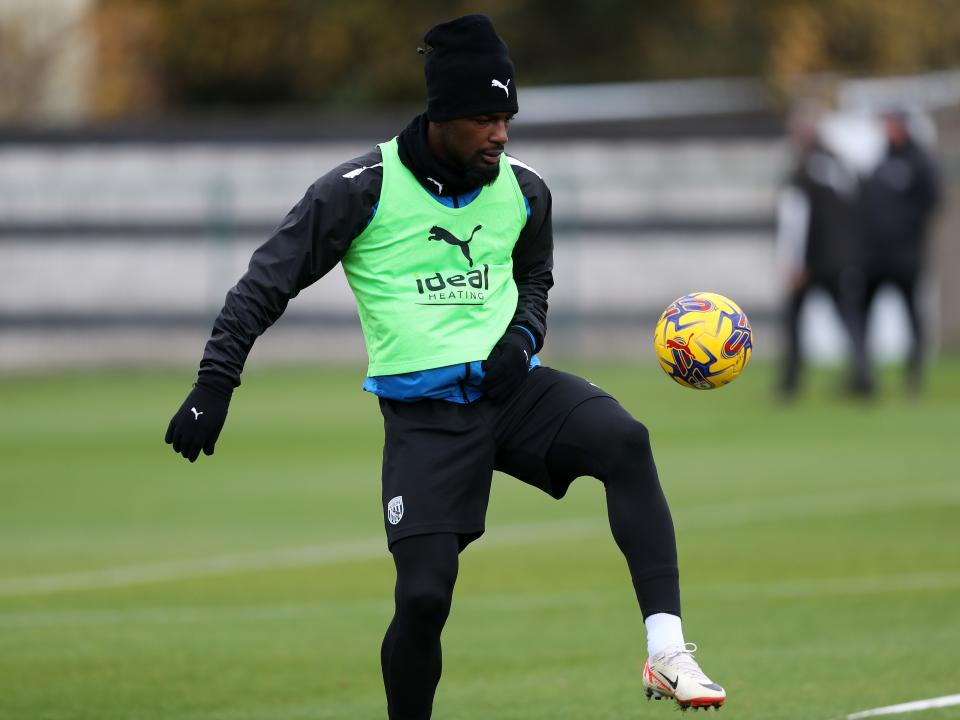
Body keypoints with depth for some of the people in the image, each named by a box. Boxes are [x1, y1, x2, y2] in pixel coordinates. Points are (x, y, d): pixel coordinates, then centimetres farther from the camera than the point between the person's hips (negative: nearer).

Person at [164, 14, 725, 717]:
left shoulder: (524, 192, 7)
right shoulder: (363, 188, -7)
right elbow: (268, 281, -1)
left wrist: (523, 335, 3)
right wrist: (214, 386, -7)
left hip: (511, 387, 3)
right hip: (423, 412, -3)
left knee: (626, 441, -27)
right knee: (423, 595, -13)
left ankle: (666, 652, -32)